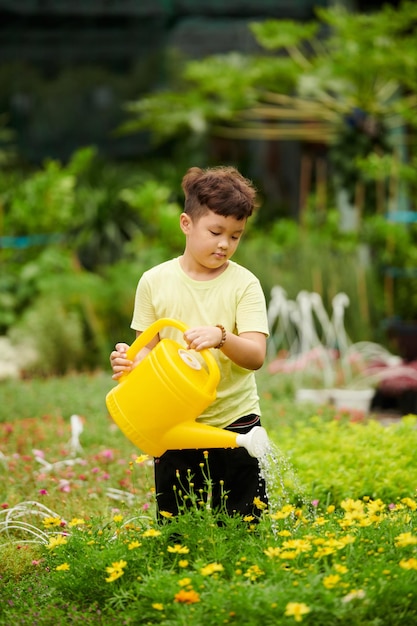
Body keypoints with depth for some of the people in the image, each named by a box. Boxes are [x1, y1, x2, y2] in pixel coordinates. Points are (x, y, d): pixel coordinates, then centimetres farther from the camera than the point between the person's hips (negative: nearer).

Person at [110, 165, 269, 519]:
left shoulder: (244, 283, -4)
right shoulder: (155, 282, 1)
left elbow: (256, 356, -13)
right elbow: (148, 348, 5)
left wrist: (221, 337, -33)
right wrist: (130, 363, -18)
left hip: (236, 424, -1)